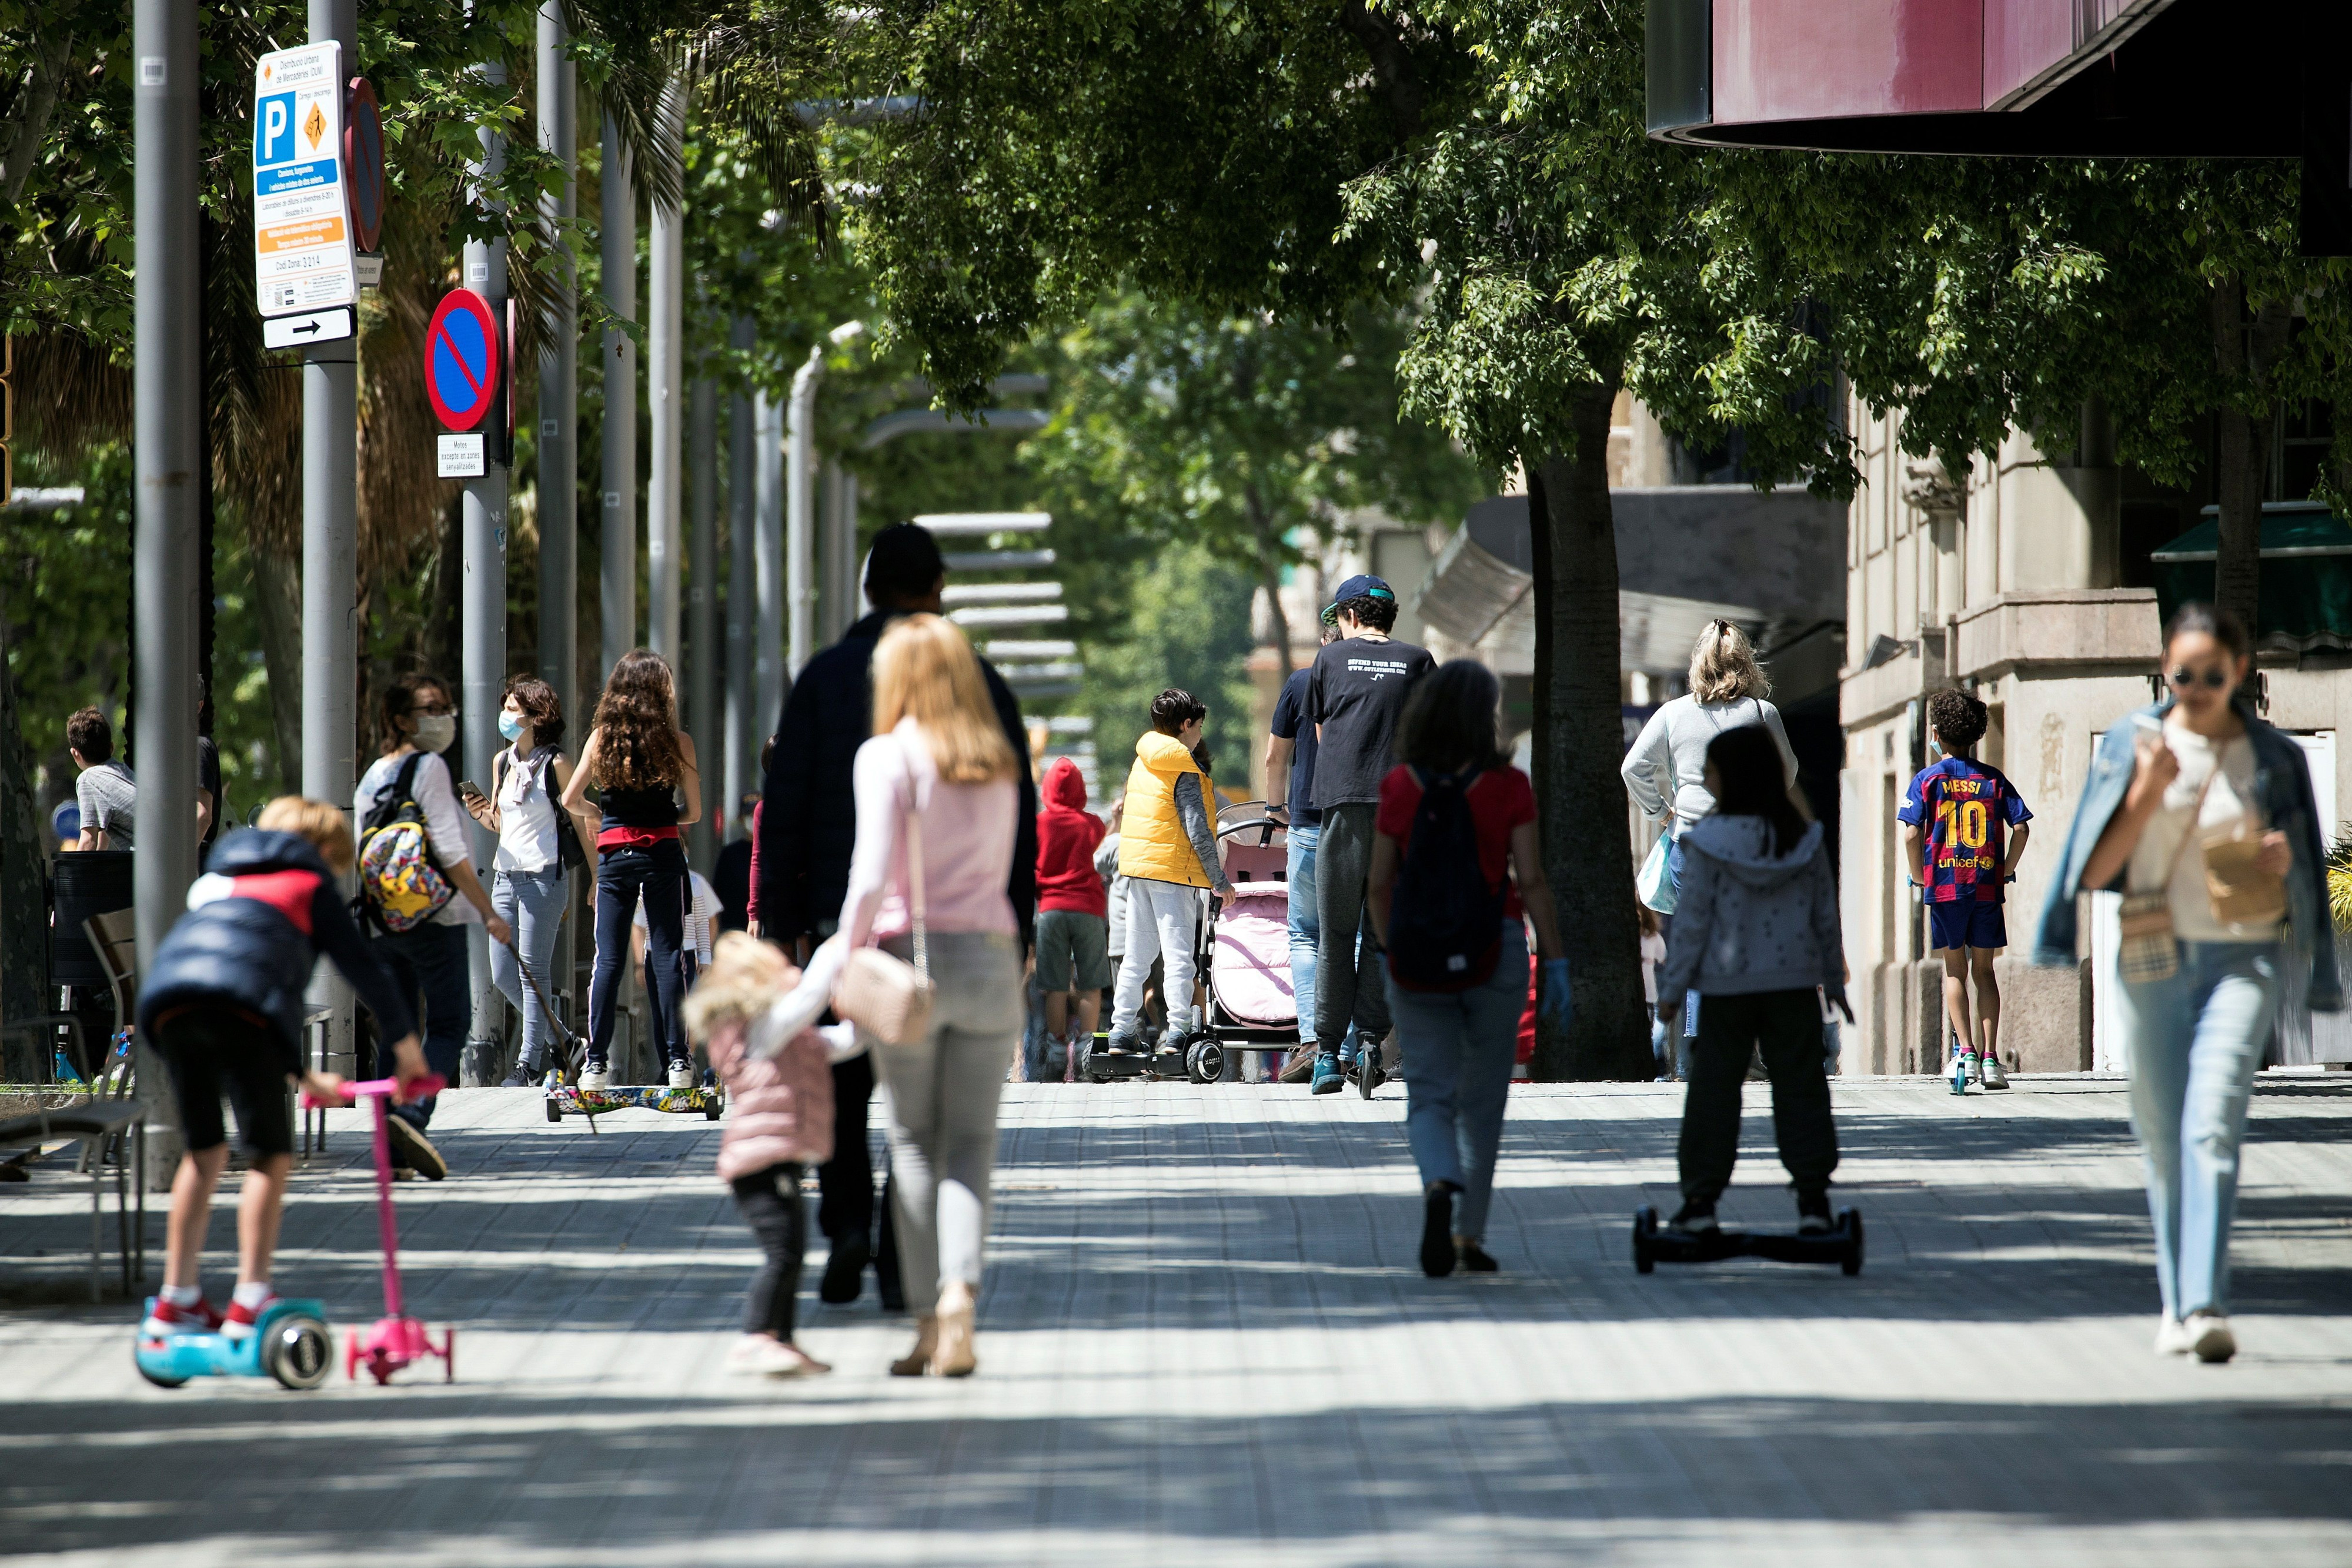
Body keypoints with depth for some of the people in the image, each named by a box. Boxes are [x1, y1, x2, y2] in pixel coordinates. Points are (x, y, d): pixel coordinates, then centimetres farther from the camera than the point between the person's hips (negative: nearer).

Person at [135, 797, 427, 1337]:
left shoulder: (215, 884, 42)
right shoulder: (313, 884, 25)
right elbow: (362, 965, 20)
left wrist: (300, 1074, 45)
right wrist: (406, 1043, 31)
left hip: (166, 1001, 6)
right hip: (239, 1004, -6)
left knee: (204, 1150, 20)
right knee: (271, 1154, 3)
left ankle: (177, 1297, 21)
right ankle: (251, 1301, -4)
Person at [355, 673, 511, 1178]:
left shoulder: (372, 776, 13)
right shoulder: (429, 768, -9)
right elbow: (449, 852, -16)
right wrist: (488, 912, -12)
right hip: (433, 918, -7)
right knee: (448, 1026, -3)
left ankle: (392, 1146, 6)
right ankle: (412, 1114, -24)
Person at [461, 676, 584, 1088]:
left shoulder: (555, 764, -7)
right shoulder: (502, 762, 12)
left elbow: (581, 822, -4)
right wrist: (482, 814, -1)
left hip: (543, 878, -7)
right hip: (505, 876, 7)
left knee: (533, 972, -5)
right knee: (502, 976, 7)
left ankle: (529, 1064, 0)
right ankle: (557, 1038, 24)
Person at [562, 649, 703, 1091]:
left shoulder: (602, 738, -1)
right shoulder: (678, 742, -4)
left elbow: (570, 801, 2)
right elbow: (694, 812, 2)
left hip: (614, 854, 1)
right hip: (663, 854, -1)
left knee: (608, 959, 4)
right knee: (668, 957, 3)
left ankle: (596, 1062, 0)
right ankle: (677, 1060, -1)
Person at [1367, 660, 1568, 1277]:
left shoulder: (1400, 787, -2)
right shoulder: (1507, 787, -6)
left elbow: (1380, 885, 2)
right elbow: (1531, 883, -9)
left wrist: (1392, 950, 17)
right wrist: (1556, 963, -3)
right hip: (1495, 950, -1)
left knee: (1430, 1093, 3)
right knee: (1483, 1099, 13)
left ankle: (1439, 1186, -27)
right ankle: (1470, 1233, 17)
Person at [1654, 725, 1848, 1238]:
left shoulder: (1707, 843, -10)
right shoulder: (1806, 840, 1)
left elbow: (1692, 920, -8)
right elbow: (1826, 916, 6)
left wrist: (1672, 986, -1)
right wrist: (1835, 982, 16)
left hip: (1726, 985, -2)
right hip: (1794, 983, 2)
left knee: (1714, 1089, 5)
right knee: (1800, 1086, 6)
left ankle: (1701, 1198, 5)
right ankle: (1812, 1196, 1)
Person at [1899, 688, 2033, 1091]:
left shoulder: (1928, 779, 0)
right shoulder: (1993, 779, 5)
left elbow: (1912, 834, -10)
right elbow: (2021, 828, -3)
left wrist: (1919, 877, 4)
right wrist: (2006, 872, 8)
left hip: (1944, 887, -1)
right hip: (1987, 887, 2)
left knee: (1954, 971, 8)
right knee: (1984, 972, 10)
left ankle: (1965, 1051, -7)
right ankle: (1991, 1057, 2)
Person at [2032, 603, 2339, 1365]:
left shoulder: (2273, 757, 5)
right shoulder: (2132, 744, 4)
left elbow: (2305, 866, 14)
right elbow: (2096, 871, 1)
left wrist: (2283, 856, -9)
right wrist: (2146, 794, -12)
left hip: (2246, 959, -2)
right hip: (2154, 960, 2)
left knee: (2212, 1125, -18)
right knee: (2164, 1139, 6)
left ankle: (2207, 1306, -27)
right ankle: (2177, 1306, 21)